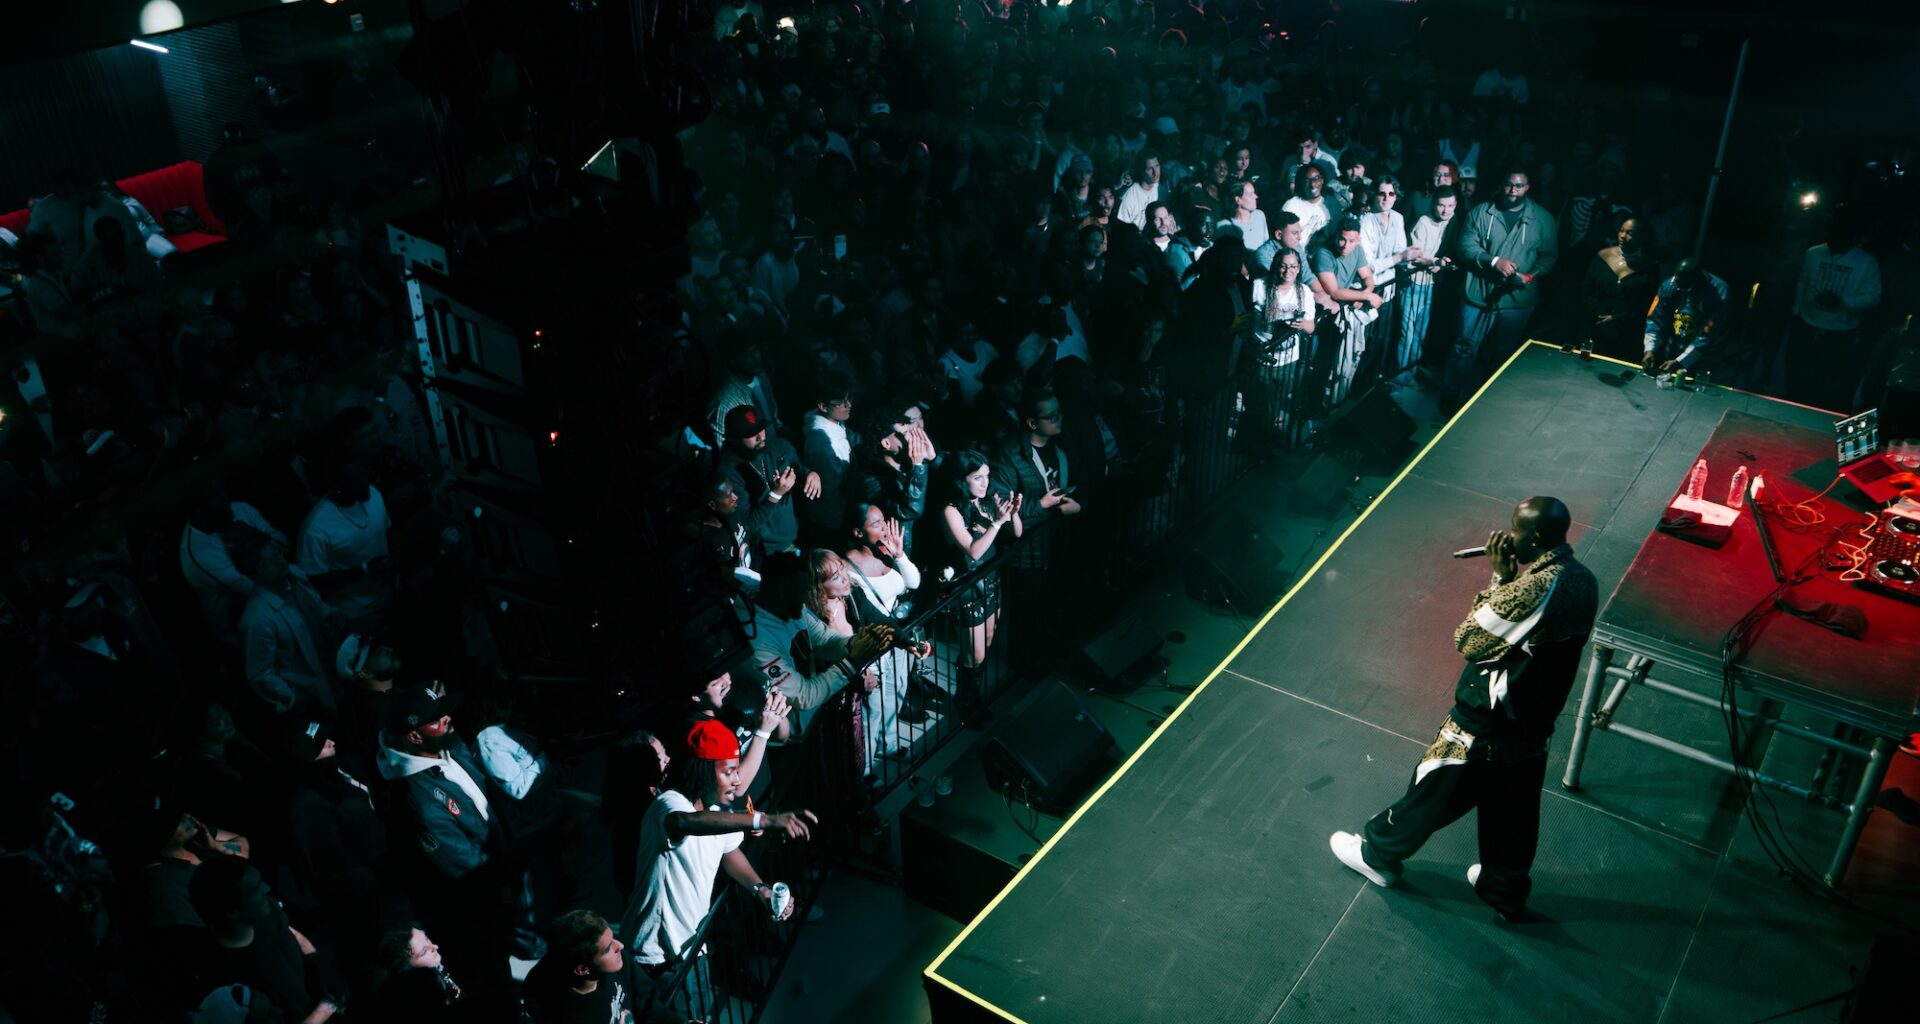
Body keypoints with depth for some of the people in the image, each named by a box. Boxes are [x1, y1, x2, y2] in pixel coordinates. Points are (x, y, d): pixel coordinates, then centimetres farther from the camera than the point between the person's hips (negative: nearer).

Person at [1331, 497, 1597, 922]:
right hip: (1534, 728, 8)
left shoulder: (1534, 590, -32)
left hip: (1487, 726, -7)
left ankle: (1378, 853, 35)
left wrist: (1501, 576, -18)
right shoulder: (1582, 581, -4)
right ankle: (1506, 889, 43)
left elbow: (1468, 641, -23)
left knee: (1432, 793, 15)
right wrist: (1511, 577, -5)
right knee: (1513, 814, 24)